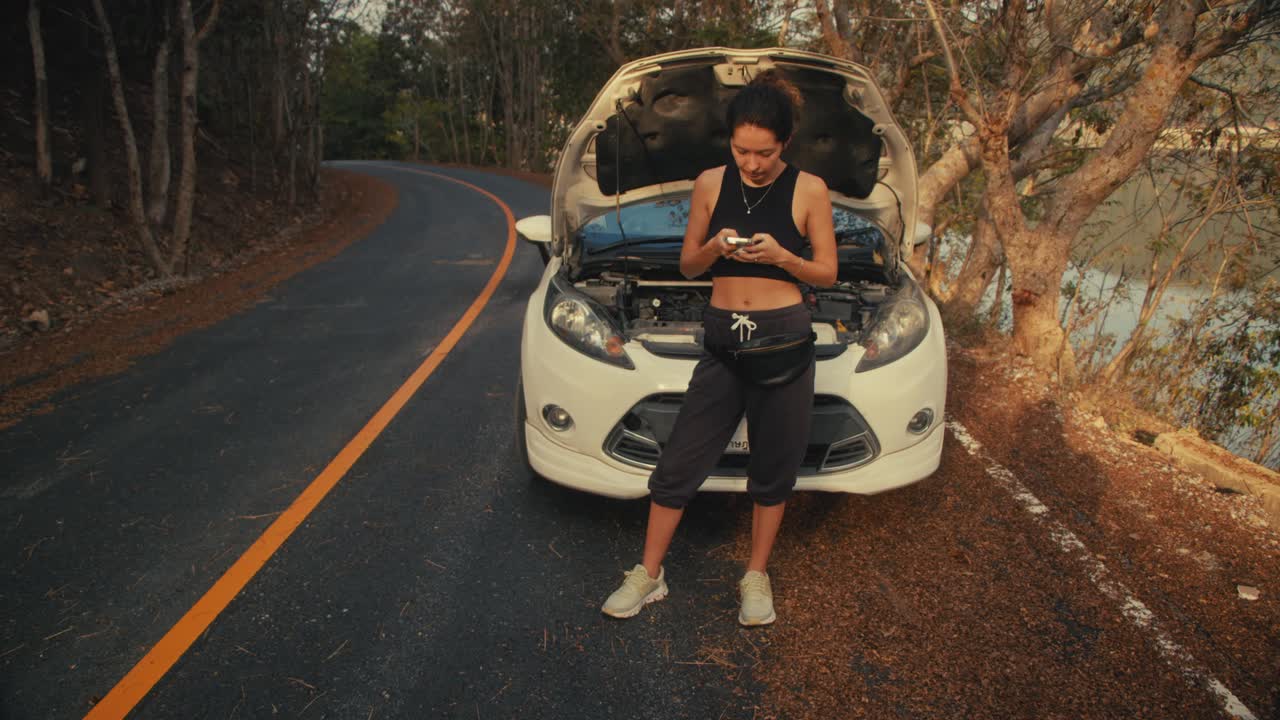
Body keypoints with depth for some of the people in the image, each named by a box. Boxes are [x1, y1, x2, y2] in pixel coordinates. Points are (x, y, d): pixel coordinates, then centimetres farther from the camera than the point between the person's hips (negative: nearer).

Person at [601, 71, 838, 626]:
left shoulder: (809, 191, 0)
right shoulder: (711, 184, 5)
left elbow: (826, 273, 4)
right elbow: (688, 265, 11)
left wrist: (780, 256, -15)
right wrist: (713, 249, -11)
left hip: (784, 336, -1)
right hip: (722, 336, 2)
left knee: (773, 467, 9)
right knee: (680, 461, 4)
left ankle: (756, 577, 29)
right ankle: (649, 574, 21)